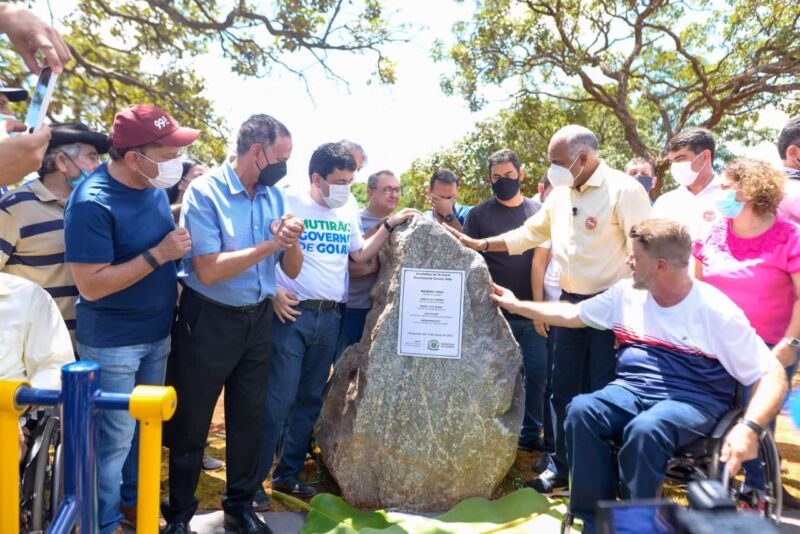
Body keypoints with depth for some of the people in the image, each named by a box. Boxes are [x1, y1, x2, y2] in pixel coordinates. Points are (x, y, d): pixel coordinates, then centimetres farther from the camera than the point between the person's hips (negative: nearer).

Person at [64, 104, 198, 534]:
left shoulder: (154, 187, 0)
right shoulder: (92, 202, -23)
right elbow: (92, 286, -25)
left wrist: (173, 283, 5)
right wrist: (159, 254, -25)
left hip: (157, 332, 7)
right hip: (112, 342, -7)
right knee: (115, 435, 6)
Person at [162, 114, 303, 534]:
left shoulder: (274, 195, 2)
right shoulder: (204, 191, -15)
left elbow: (292, 269, 3)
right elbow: (208, 270, -23)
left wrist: (292, 242, -18)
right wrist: (270, 244, -23)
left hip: (258, 319, 5)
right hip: (209, 320, -5)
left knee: (248, 417, 17)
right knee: (191, 422, 11)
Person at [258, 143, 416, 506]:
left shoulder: (348, 212, 11)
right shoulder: (289, 204, -6)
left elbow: (360, 255, 16)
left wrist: (389, 225, 7)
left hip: (329, 317, 6)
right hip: (292, 313, -5)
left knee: (310, 398, 12)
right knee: (279, 398, -6)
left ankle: (288, 473, 26)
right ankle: (253, 478, 10)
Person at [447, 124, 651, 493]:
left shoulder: (623, 190, -13)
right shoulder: (561, 193, 9)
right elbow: (529, 233, 16)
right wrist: (480, 245, 8)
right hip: (571, 304, 7)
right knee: (563, 391, 12)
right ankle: (561, 468, 28)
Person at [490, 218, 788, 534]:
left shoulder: (716, 310, -9)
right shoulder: (626, 293, 6)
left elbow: (773, 375, -8)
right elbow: (571, 315, 17)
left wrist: (750, 428, -25)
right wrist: (516, 305, 17)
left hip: (694, 400, -4)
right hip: (632, 389, 4)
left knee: (644, 430, -37)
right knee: (581, 410, -27)